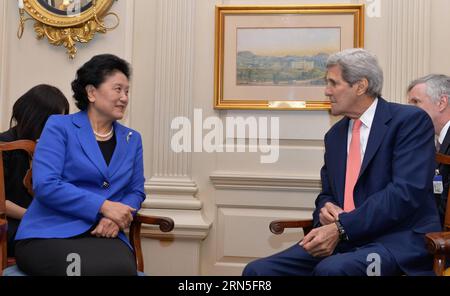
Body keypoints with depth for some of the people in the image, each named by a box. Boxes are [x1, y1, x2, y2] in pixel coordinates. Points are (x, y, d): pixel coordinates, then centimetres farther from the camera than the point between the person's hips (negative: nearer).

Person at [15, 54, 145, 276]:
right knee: (110, 267, -34)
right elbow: (45, 185, -10)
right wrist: (103, 206, -15)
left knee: (124, 266, -34)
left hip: (104, 235, 3)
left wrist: (115, 219, -9)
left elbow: (136, 191, 14)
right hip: (50, 234, -3)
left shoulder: (132, 139, 16)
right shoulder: (59, 126, 2)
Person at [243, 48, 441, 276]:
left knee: (331, 269, -36)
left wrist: (341, 228, -19)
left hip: (398, 240, -6)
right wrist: (326, 208, -1)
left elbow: (407, 191, -15)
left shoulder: (411, 120, -3)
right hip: (343, 240, 6)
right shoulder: (335, 135, 18)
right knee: (258, 270, -13)